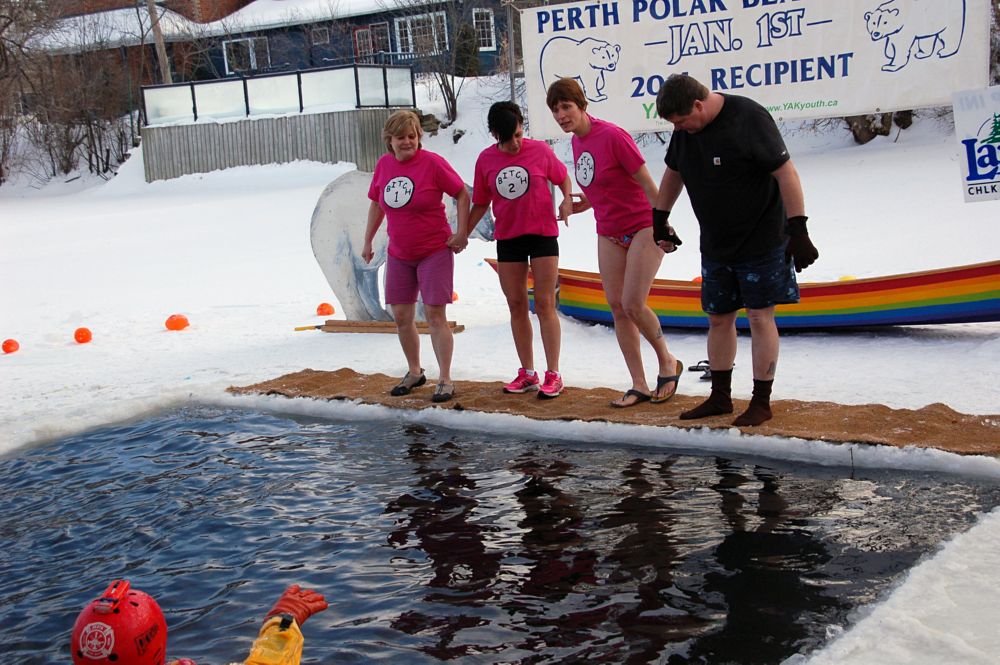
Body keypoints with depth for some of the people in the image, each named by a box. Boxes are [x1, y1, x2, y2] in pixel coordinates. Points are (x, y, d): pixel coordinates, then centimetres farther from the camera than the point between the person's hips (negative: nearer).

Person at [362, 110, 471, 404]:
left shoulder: (432, 162, -14)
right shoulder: (383, 165, 1)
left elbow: (462, 194, -7)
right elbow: (376, 204, 13)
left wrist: (461, 233, -12)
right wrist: (368, 241, 14)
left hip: (435, 252, -5)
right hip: (399, 255, 5)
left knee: (435, 316, -6)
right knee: (401, 317, 10)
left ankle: (445, 380, 2)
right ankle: (414, 372, 28)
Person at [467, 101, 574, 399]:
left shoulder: (540, 150, -8)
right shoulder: (486, 159, -1)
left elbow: (563, 177, 6)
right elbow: (481, 203, 7)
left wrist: (567, 200, -14)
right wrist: (464, 233, 3)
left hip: (542, 234, -3)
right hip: (507, 238, 3)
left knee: (544, 304, -3)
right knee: (516, 305, 8)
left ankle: (553, 374, 3)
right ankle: (527, 373, 18)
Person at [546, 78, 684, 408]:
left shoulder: (612, 136, -19)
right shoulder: (577, 142, 5)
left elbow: (647, 183, -18)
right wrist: (584, 203, 6)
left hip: (642, 229, -8)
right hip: (609, 233, 8)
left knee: (633, 305, -13)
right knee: (617, 307, 3)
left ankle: (667, 362, 12)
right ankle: (639, 385, 9)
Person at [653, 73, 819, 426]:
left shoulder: (749, 117, -19)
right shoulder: (685, 130, 1)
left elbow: (786, 173, -21)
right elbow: (673, 173, 20)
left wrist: (797, 230, -24)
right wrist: (660, 218, 21)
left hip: (761, 242, -7)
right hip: (715, 245, 7)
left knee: (760, 317, -3)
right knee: (718, 319, 11)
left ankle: (761, 402, 6)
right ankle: (720, 398, 23)